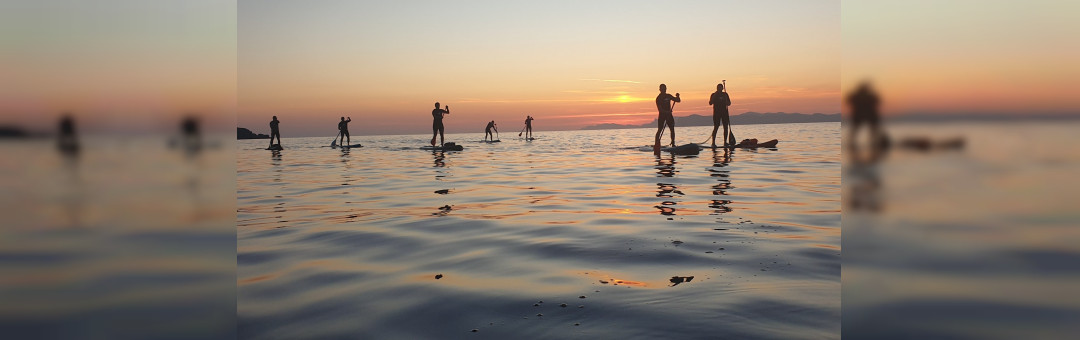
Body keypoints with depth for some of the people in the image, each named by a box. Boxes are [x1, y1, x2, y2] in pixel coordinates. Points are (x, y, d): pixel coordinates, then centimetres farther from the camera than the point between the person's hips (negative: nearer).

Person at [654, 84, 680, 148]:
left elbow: (678, 101, 15)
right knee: (660, 130, -9)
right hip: (662, 115, -6)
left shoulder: (669, 96, 11)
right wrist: (666, 112, -31)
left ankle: (673, 144, 6)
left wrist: (677, 97, -7)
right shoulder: (659, 98, -7)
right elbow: (659, 109, -17)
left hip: (669, 114, 6)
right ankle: (656, 144, -7)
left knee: (672, 129, 1)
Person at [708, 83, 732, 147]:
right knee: (716, 127, -10)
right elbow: (710, 103, -8)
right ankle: (713, 142, -10)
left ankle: (725, 142, 7)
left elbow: (729, 103, 15)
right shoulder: (714, 95, 3)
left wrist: (727, 102, -8)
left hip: (724, 112, 4)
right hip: (716, 112, -4)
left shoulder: (725, 94, 13)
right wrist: (715, 96, -15)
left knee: (726, 127, 1)